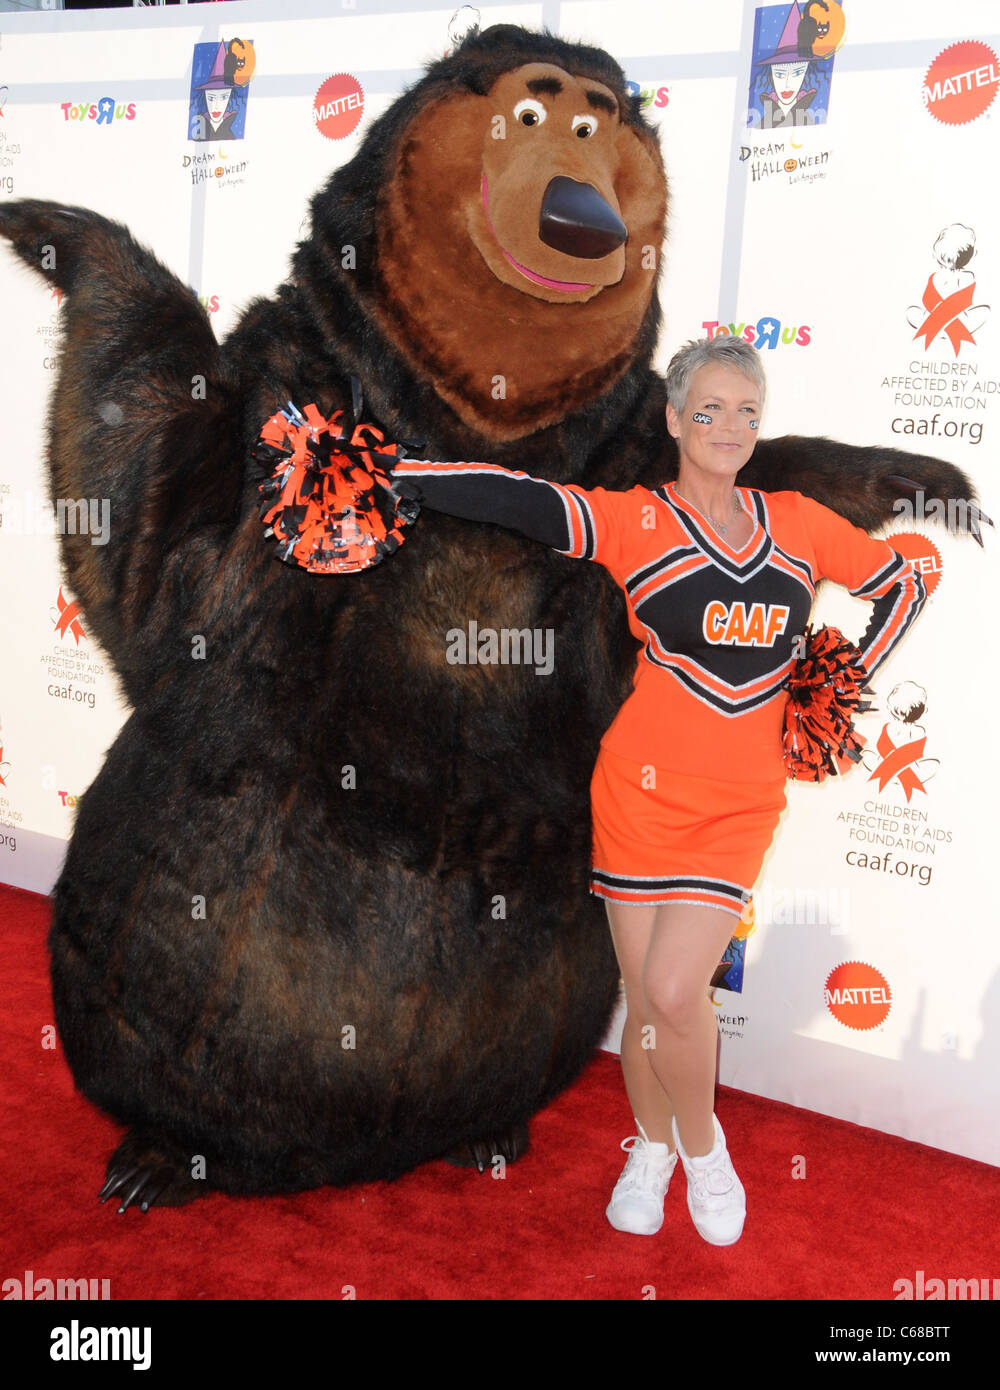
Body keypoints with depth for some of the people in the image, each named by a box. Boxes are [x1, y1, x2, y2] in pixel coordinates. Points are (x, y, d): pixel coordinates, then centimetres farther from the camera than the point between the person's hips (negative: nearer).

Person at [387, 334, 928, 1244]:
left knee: (675, 992, -9)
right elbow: (519, 500, -18)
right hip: (644, 786, -1)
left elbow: (903, 583, 19)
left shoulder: (799, 523, 7)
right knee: (646, 993, 7)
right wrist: (384, 474, -30)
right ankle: (654, 1148, 35)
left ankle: (704, 1143, 21)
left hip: (743, 799, 1)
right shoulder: (634, 522, -4)